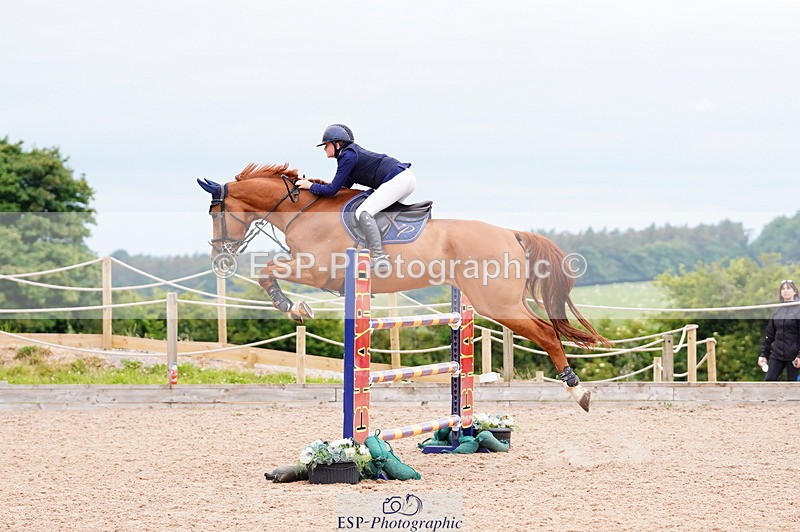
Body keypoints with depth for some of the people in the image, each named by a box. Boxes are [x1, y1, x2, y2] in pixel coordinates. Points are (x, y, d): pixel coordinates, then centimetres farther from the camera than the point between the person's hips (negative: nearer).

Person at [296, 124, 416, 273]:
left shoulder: (348, 156, -9)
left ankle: (379, 258, -29)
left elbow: (332, 190, -8)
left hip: (397, 181, -11)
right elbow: (346, 185, 28)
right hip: (406, 177, 11)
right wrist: (319, 183, 22)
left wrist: (310, 185, 6)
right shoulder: (353, 152, 20)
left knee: (363, 212, -18)